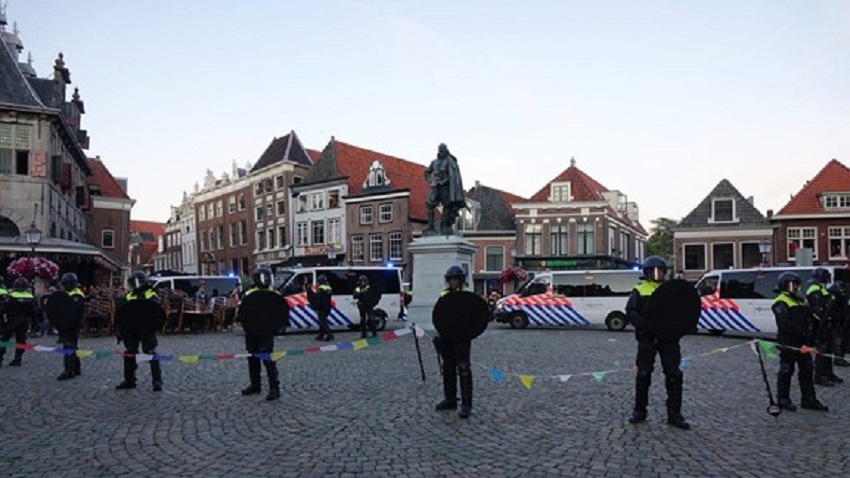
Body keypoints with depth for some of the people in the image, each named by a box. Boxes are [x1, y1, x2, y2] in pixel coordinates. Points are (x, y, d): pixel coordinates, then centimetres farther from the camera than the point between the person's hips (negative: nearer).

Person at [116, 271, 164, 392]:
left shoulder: (150, 296, -5)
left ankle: (157, 380, -2)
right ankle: (129, 380, 23)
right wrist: (120, 331, 15)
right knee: (129, 354, 11)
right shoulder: (129, 297, 15)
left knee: (151, 354, -6)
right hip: (131, 330, 7)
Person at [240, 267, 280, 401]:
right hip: (251, 331, 5)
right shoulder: (249, 294, 8)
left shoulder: (273, 295, -1)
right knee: (253, 358, 13)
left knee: (268, 359, -9)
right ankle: (255, 385, 27)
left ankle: (274, 388, -5)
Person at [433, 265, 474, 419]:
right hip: (446, 337, 6)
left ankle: (466, 404, -1)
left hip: (461, 337, -6)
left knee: (463, 369, -5)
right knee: (448, 369, 13)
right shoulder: (443, 295, 11)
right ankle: (450, 399, 25)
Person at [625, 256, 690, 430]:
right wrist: (645, 325, -19)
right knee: (643, 374, 3)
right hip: (647, 338, -2)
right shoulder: (640, 290, 5)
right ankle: (640, 410, 16)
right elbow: (630, 311, -5)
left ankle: (674, 414, 10)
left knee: (674, 375, 1)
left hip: (669, 337, 3)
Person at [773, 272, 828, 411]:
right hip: (787, 342, -9)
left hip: (802, 342, 9)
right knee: (786, 371, 0)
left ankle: (809, 399, 21)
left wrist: (809, 333, 0)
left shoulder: (800, 301, 17)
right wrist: (802, 332, -24)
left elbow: (809, 318, 17)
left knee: (806, 370, 12)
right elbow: (785, 324, -22)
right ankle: (783, 400, 11)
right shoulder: (781, 302, -12)